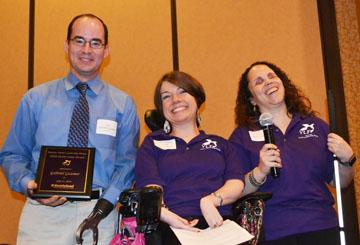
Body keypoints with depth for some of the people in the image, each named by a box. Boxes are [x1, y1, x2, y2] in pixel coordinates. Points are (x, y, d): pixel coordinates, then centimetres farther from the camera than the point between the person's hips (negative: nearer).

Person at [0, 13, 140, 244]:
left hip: (99, 213, 0)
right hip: (43, 211, 0)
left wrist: (107, 202, -12)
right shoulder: (35, 99, 7)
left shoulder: (123, 104, 7)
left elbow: (127, 162, 4)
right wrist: (28, 185, -10)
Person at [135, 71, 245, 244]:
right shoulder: (152, 143, 19)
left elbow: (236, 184, 10)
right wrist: (167, 215, -19)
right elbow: (150, 188, 2)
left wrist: (211, 200, -12)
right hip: (174, 227, -2)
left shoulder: (220, 143, 25)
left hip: (219, 223, 2)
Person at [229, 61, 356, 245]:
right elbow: (236, 192, -6)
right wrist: (260, 172, -21)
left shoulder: (316, 126, 8)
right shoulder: (242, 136, 1)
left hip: (323, 228, 3)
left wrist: (346, 159, -6)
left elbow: (339, 182, 12)